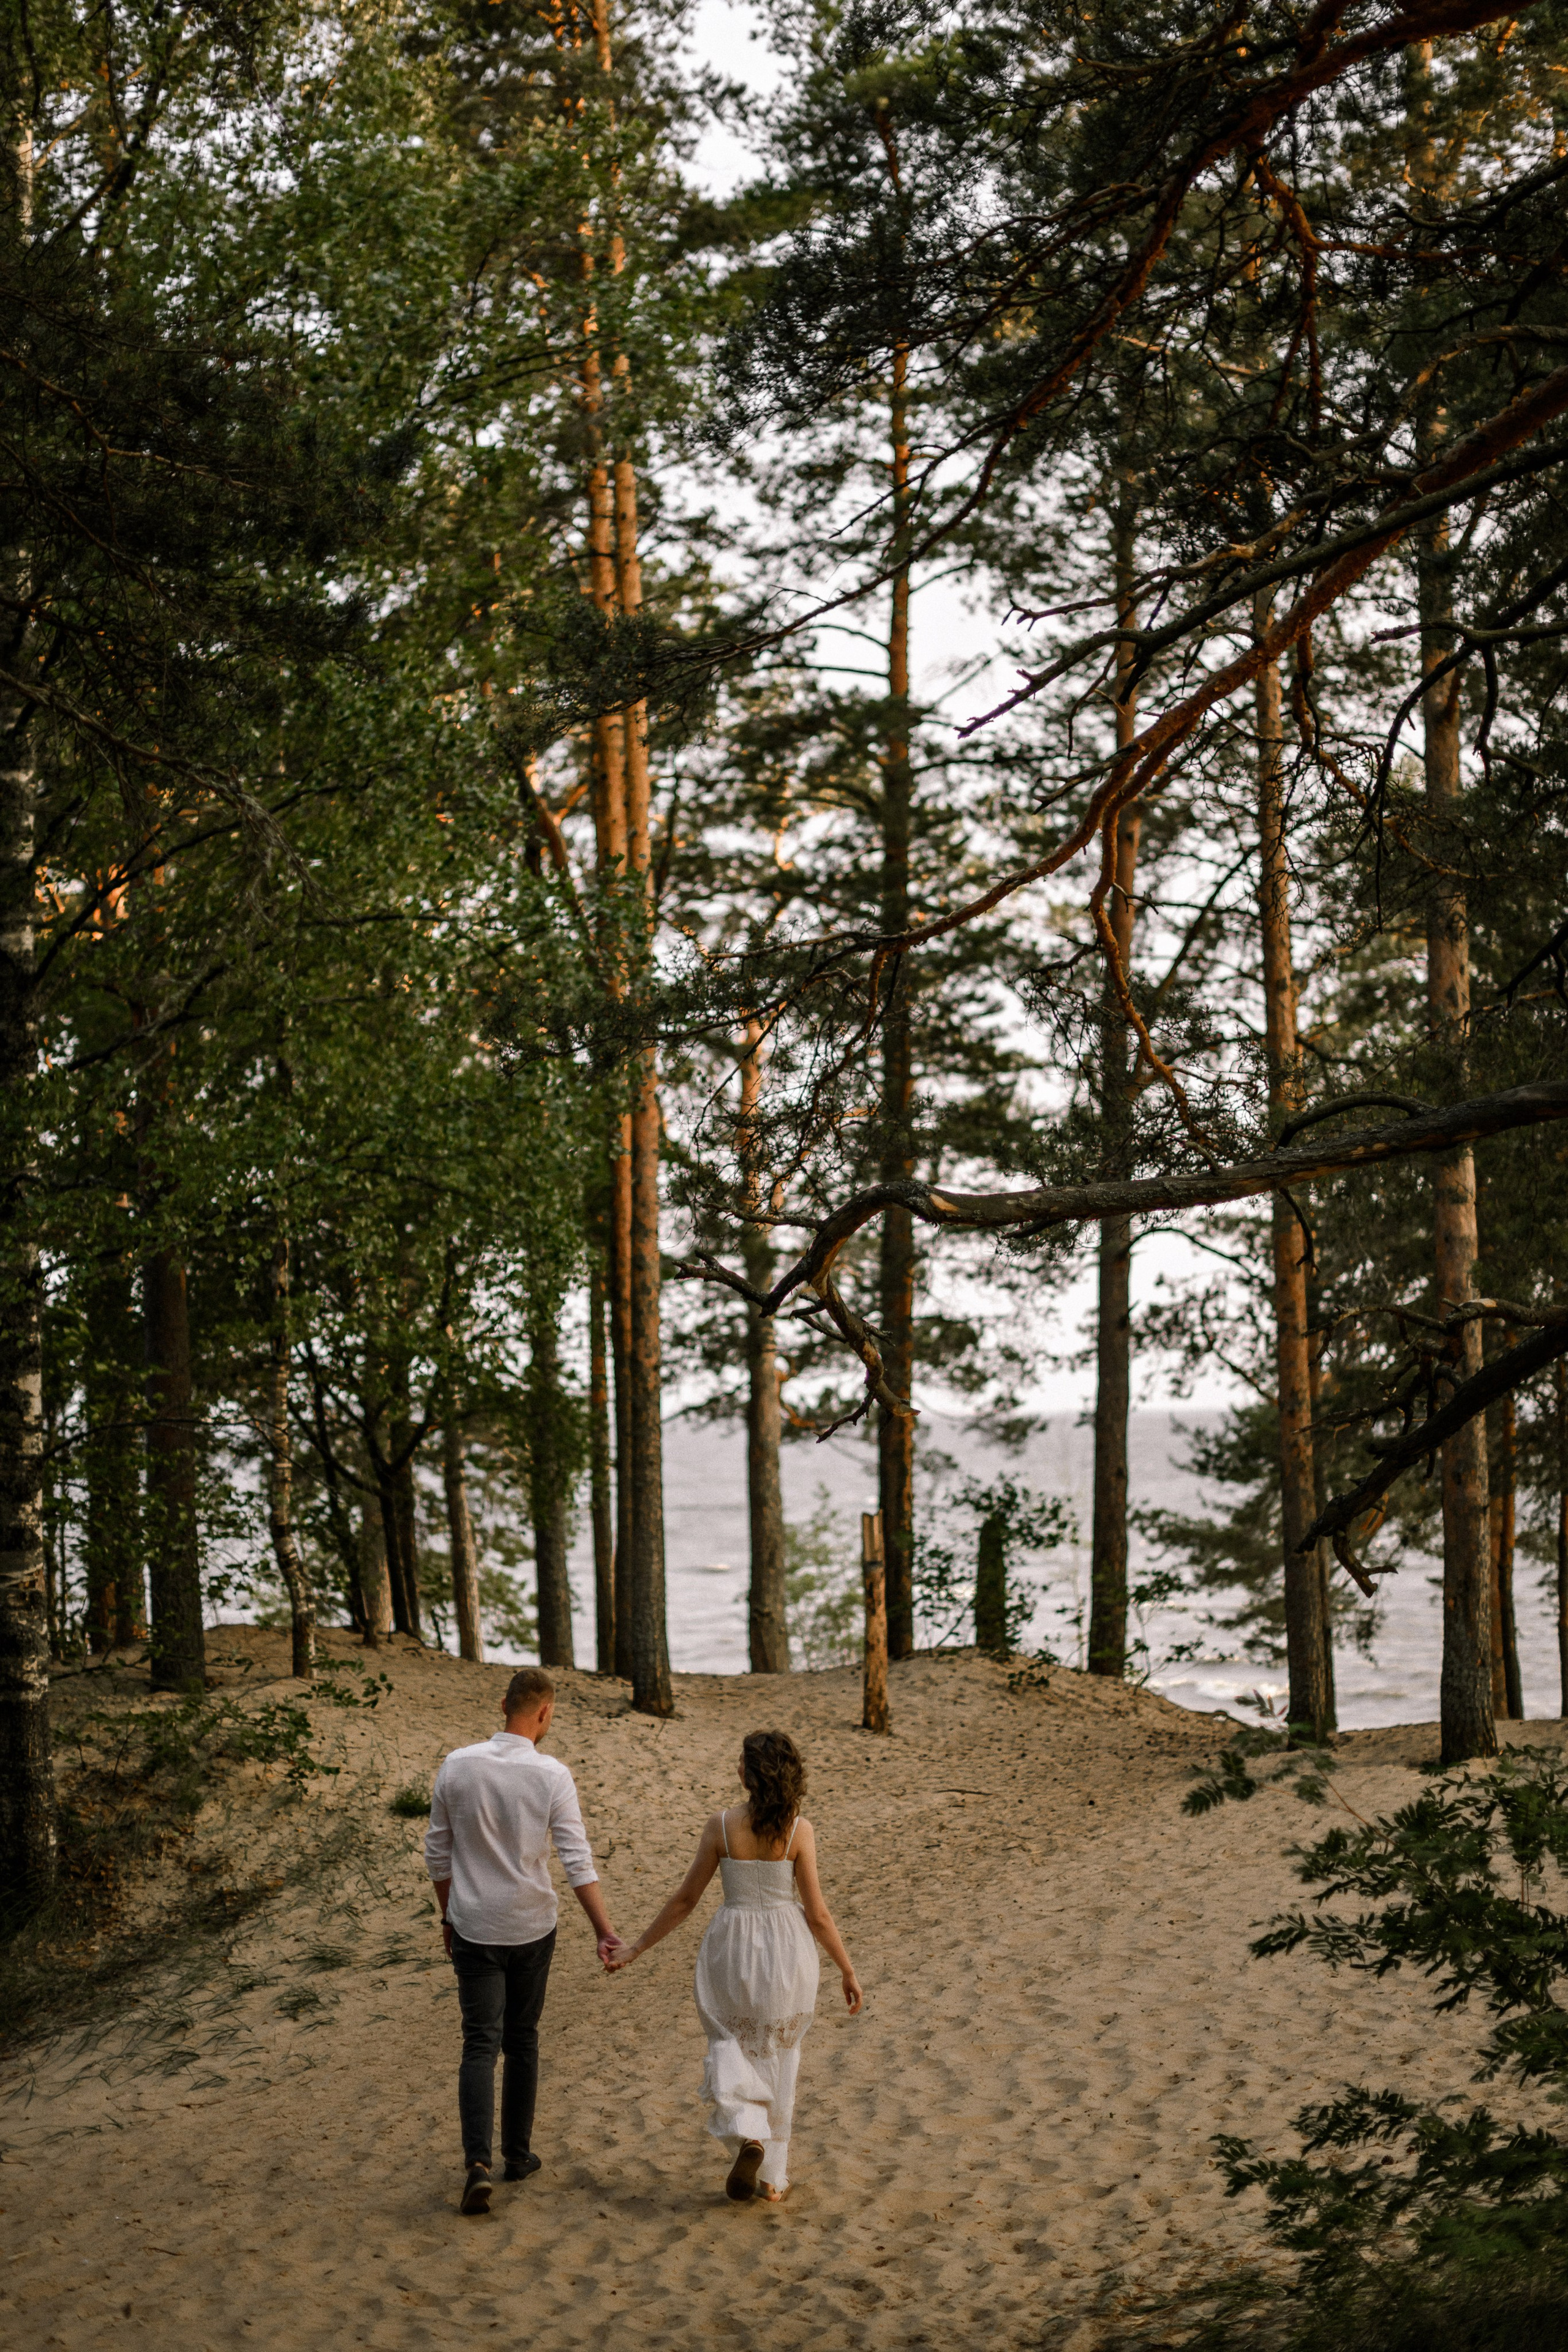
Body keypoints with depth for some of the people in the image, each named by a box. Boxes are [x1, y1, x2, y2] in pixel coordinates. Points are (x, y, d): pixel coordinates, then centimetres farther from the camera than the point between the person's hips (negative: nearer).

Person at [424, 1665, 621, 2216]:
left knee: (480, 2045, 2)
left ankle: (478, 2162, -15)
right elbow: (577, 1862, -16)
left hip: (473, 1928, 0)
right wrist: (604, 1932, -13)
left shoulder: (457, 1766, -8)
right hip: (531, 1927, 0)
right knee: (522, 2039, 17)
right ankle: (517, 2154, 26)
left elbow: (438, 1853, 1)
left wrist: (448, 1916, 14)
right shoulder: (552, 1776, -13)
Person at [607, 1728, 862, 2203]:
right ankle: (772, 2174, 23)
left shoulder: (721, 1826, -10)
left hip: (732, 1949, -1)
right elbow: (817, 1914, -9)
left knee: (731, 2044, 19)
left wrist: (636, 1949, 7)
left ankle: (746, 2133, -7)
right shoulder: (799, 1831, -12)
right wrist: (848, 1972, 2)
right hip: (786, 1950, 1)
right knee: (777, 2057, 18)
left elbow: (684, 1900, -5)